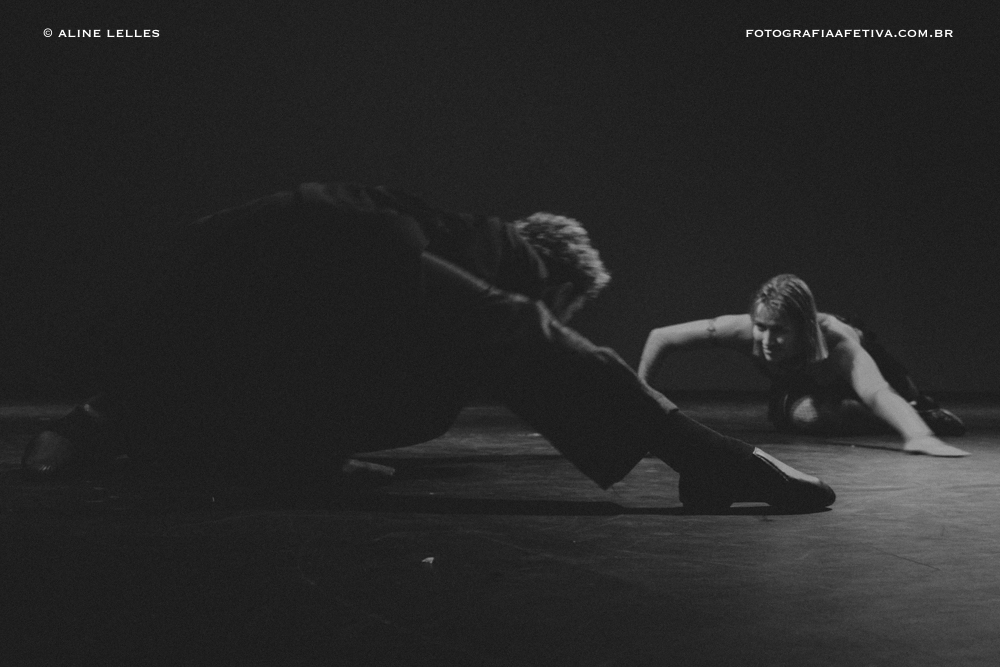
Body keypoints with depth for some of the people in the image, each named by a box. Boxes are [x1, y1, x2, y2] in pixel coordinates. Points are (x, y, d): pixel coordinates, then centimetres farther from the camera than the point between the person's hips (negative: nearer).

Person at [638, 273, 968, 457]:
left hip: (857, 360, -3)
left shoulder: (837, 343, -49)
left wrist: (920, 437, -84)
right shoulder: (744, 330, -42)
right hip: (797, 380, 3)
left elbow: (877, 392, -66)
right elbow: (660, 337, -35)